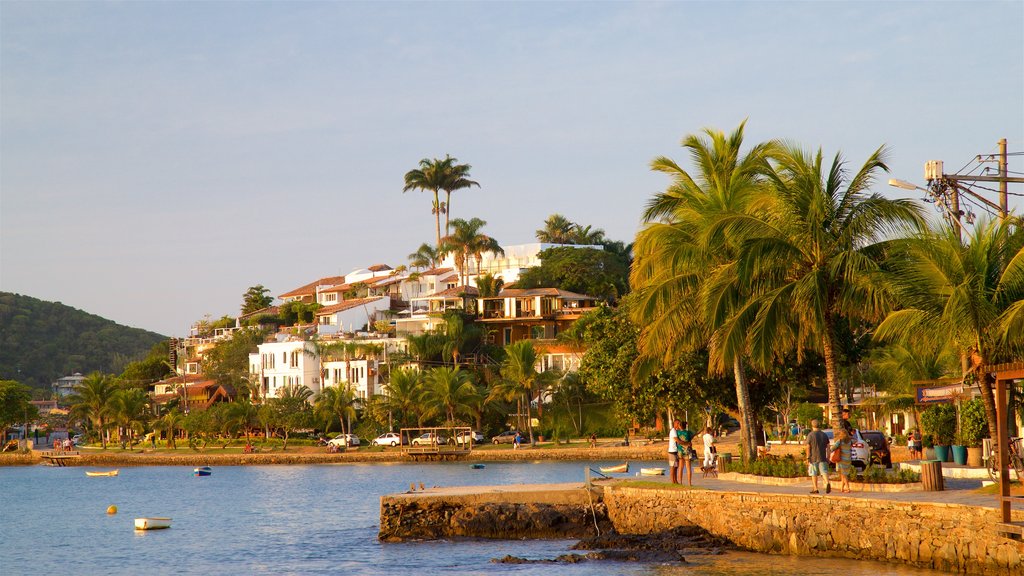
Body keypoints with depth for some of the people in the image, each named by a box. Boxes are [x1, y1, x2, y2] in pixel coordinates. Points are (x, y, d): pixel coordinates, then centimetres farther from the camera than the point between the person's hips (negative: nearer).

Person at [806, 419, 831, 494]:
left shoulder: (810, 435, -8)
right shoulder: (824, 435, 5)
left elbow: (808, 448, -10)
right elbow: (828, 447, 5)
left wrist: (808, 458, -6)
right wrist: (828, 458, 10)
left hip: (813, 458, -3)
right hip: (822, 458, 3)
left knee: (814, 474, 8)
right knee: (824, 472, 0)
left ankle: (815, 489, 12)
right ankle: (827, 483, -26)